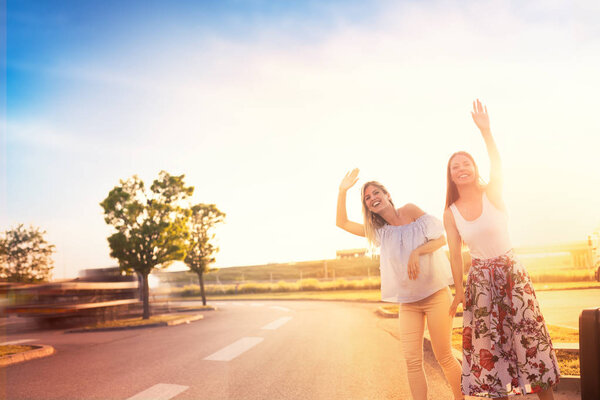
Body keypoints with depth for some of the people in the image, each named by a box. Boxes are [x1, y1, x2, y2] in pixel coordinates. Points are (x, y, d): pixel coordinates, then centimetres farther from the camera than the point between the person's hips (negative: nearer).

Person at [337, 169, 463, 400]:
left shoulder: (410, 211, -3)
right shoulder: (380, 231, 10)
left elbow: (441, 238, -7)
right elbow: (342, 223, 7)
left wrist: (416, 252, -23)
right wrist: (342, 191, -3)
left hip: (435, 294, -4)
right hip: (407, 301, 4)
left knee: (444, 357, 3)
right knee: (412, 360, -1)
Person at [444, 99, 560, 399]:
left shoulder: (492, 194, -7)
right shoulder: (450, 214, -2)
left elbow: (497, 167, -24)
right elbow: (455, 254, 2)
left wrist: (485, 131, -35)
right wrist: (459, 291, 3)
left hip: (511, 271, -2)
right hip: (480, 278, 2)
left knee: (530, 336, 2)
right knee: (488, 343, 7)